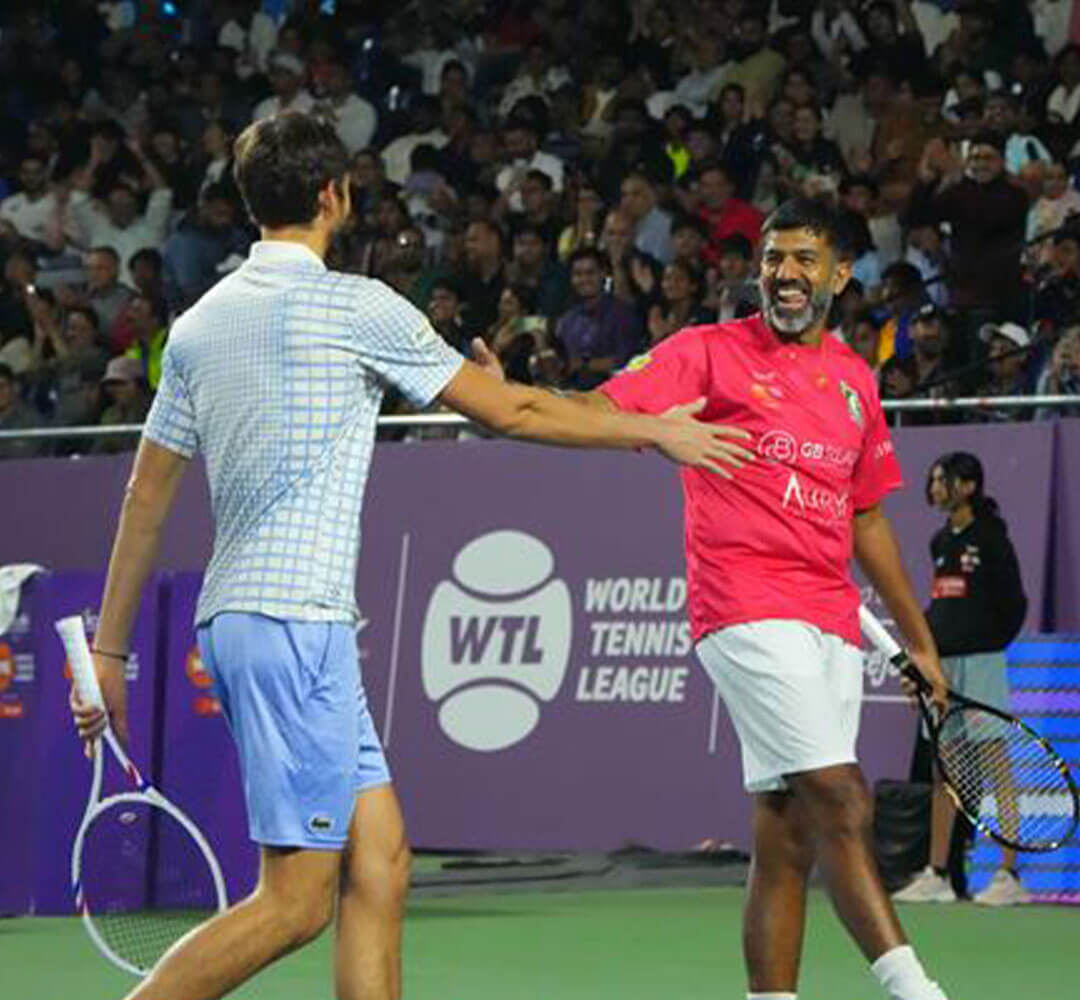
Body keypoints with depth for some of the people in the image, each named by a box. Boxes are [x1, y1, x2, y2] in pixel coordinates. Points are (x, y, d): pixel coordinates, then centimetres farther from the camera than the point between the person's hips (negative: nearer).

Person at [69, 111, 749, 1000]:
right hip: (294, 619, -9)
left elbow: (147, 499, 15)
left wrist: (110, 651, 20)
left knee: (379, 861, 9)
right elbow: (510, 412, 0)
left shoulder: (199, 324, 13)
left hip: (233, 620, 9)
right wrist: (656, 430, 13)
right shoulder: (354, 305, -7)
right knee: (297, 901, -8)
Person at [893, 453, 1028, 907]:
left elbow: (1014, 604, -6)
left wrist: (989, 645, -5)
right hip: (942, 664, 7)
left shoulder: (990, 538, -6)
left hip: (980, 664, -7)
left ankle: (1009, 875, -6)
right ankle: (936, 876, 10)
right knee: (942, 771, 8)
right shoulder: (940, 541, 14)